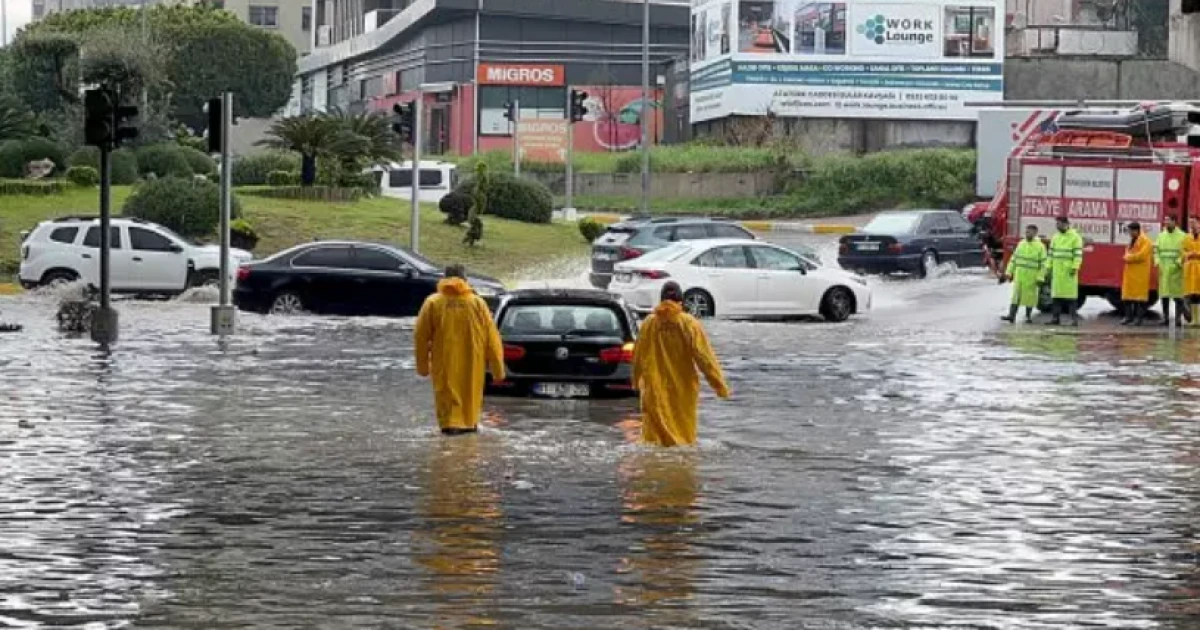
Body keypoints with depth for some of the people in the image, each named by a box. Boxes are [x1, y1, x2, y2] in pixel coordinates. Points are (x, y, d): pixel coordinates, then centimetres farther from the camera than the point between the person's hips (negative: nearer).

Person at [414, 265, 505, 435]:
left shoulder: (432, 303, -1)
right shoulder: (478, 303, 1)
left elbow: (421, 336, 1)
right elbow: (492, 337, 1)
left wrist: (423, 365, 12)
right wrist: (498, 368, 7)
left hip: (445, 363, -1)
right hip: (472, 363, 1)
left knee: (447, 391, 5)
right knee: (471, 390, 19)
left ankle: (451, 423, -10)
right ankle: (470, 423, 27)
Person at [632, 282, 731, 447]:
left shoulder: (649, 323, -3)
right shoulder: (690, 324, -10)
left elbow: (638, 355, 8)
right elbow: (704, 357, -11)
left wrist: (637, 380, 26)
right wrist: (720, 385, -5)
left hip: (656, 389, 1)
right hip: (683, 389, -1)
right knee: (684, 432, 10)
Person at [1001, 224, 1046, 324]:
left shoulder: (1040, 246, -5)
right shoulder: (1021, 244, 8)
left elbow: (1043, 264, -7)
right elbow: (1013, 259, 12)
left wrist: (1040, 278, -12)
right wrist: (1009, 272, 7)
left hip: (1031, 277, -3)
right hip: (1019, 275, 3)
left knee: (1029, 296, 5)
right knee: (1015, 295, -4)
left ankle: (1028, 316, 17)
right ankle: (1012, 315, -7)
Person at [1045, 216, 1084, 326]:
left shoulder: (1075, 237, -4)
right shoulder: (1055, 237, 16)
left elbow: (1078, 254, -10)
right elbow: (1051, 253, 17)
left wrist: (1075, 267, -18)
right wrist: (1049, 267, 9)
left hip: (1069, 271, -6)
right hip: (1057, 270, 6)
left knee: (1071, 295, -7)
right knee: (1057, 293, 5)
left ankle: (1074, 318, -6)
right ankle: (1056, 317, 9)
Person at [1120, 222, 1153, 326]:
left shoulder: (1145, 241, -8)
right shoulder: (1132, 241, 20)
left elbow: (1141, 255, -18)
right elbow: (1127, 253, 22)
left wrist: (1129, 257, -7)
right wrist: (1128, 257, -1)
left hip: (1140, 273, -9)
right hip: (1130, 272, 9)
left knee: (1140, 294, -6)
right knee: (1128, 294, 6)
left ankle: (1140, 317, -3)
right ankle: (1129, 316, 11)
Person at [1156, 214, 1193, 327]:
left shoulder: (1181, 236, -1)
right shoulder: (1161, 235, 14)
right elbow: (1156, 250, 15)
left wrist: (1179, 263, -16)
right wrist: (1157, 261, -1)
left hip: (1176, 270, -5)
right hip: (1163, 270, 5)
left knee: (1177, 295, -5)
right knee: (1164, 295, 4)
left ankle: (1178, 317, 4)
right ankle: (1165, 317, 8)